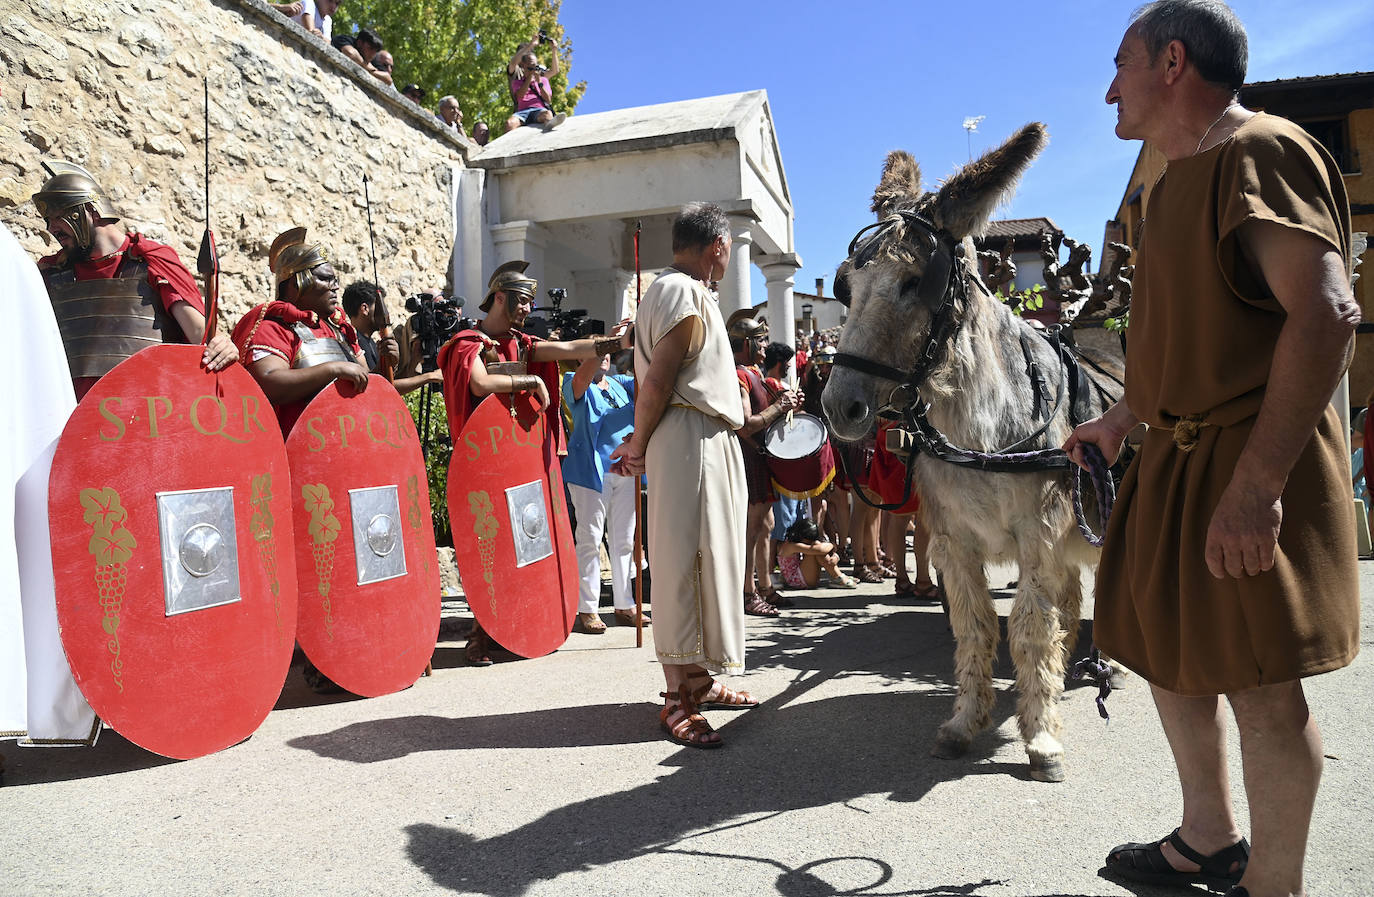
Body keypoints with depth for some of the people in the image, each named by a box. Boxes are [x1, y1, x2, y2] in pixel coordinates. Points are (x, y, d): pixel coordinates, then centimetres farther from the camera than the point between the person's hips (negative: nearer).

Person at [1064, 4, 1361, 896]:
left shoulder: (1261, 151, -13)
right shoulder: (1179, 181, 18)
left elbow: (1326, 313, -25)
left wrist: (1256, 483, -30)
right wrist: (1122, 419, 26)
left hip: (1249, 465, -10)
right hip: (1176, 455, 10)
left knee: (1259, 683, 0)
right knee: (1168, 649, 16)